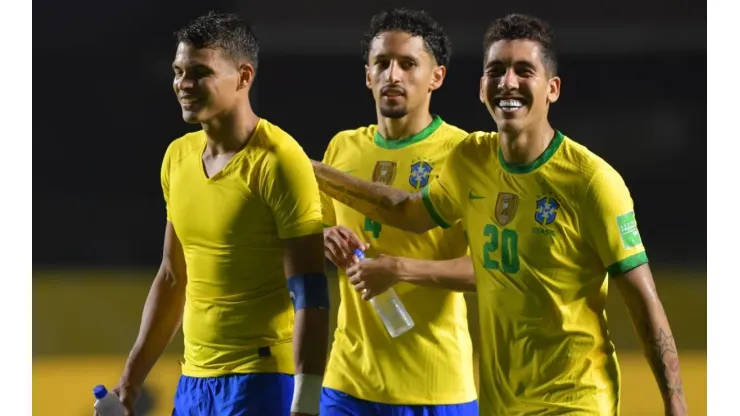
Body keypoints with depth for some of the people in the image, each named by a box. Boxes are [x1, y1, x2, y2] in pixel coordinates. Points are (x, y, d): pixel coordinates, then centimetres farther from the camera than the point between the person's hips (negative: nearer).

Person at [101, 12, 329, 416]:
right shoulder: (178, 156, 10)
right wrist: (131, 378, 18)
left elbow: (310, 296, -17)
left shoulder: (277, 162, -13)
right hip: (194, 380, 7)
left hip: (264, 380, -7)